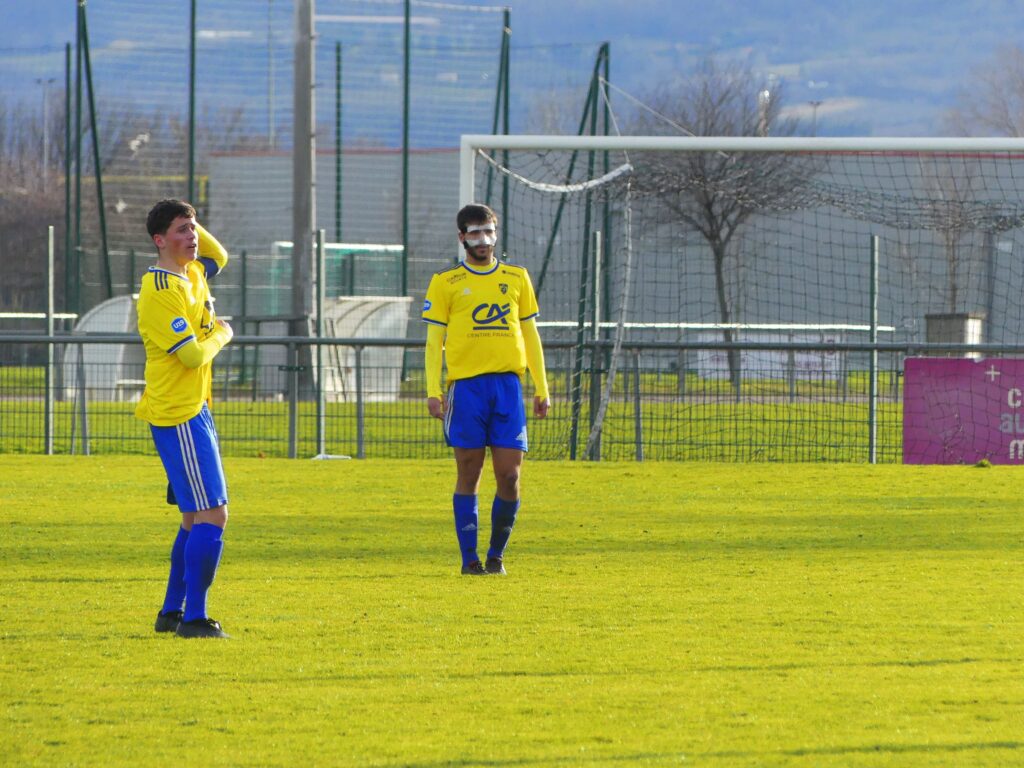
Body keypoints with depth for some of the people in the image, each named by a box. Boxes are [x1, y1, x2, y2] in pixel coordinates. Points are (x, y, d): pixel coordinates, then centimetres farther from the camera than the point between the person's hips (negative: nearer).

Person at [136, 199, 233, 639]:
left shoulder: (191, 274, 10)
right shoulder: (159, 292, -18)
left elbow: (218, 257, 34)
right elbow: (193, 355, -22)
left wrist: (193, 225, 15)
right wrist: (221, 335, -2)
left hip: (194, 412, 10)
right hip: (178, 416, -10)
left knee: (196, 518, 15)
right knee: (212, 515, -14)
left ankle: (172, 613, 21)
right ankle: (194, 618, -14)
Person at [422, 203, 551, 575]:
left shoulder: (516, 278, 14)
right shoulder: (446, 283, 7)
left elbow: (530, 335, 17)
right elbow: (434, 339, 5)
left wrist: (541, 388, 13)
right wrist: (433, 391, -5)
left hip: (508, 383, 2)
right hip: (466, 384, -2)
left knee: (509, 475, -3)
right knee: (469, 472, -1)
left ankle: (497, 554, 11)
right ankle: (470, 557, 5)